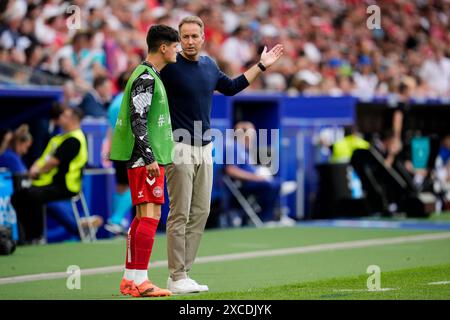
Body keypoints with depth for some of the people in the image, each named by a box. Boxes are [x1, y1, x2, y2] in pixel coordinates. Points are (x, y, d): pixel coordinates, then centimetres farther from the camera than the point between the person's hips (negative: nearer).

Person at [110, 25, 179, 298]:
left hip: (146, 159, 10)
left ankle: (130, 279, 14)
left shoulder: (151, 76, 19)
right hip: (146, 159, -10)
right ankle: (140, 281, -14)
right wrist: (149, 157, -21)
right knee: (151, 215, -12)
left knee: (142, 217, 11)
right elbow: (138, 120, -18)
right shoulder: (146, 77, -12)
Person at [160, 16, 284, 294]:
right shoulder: (169, 66, -10)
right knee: (180, 215, -7)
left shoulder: (209, 65, 11)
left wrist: (261, 66, 28)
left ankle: (183, 273, 14)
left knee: (200, 213, 8)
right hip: (180, 148, -7)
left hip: (205, 149, 7)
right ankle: (176, 278, -3)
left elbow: (231, 87, 27)